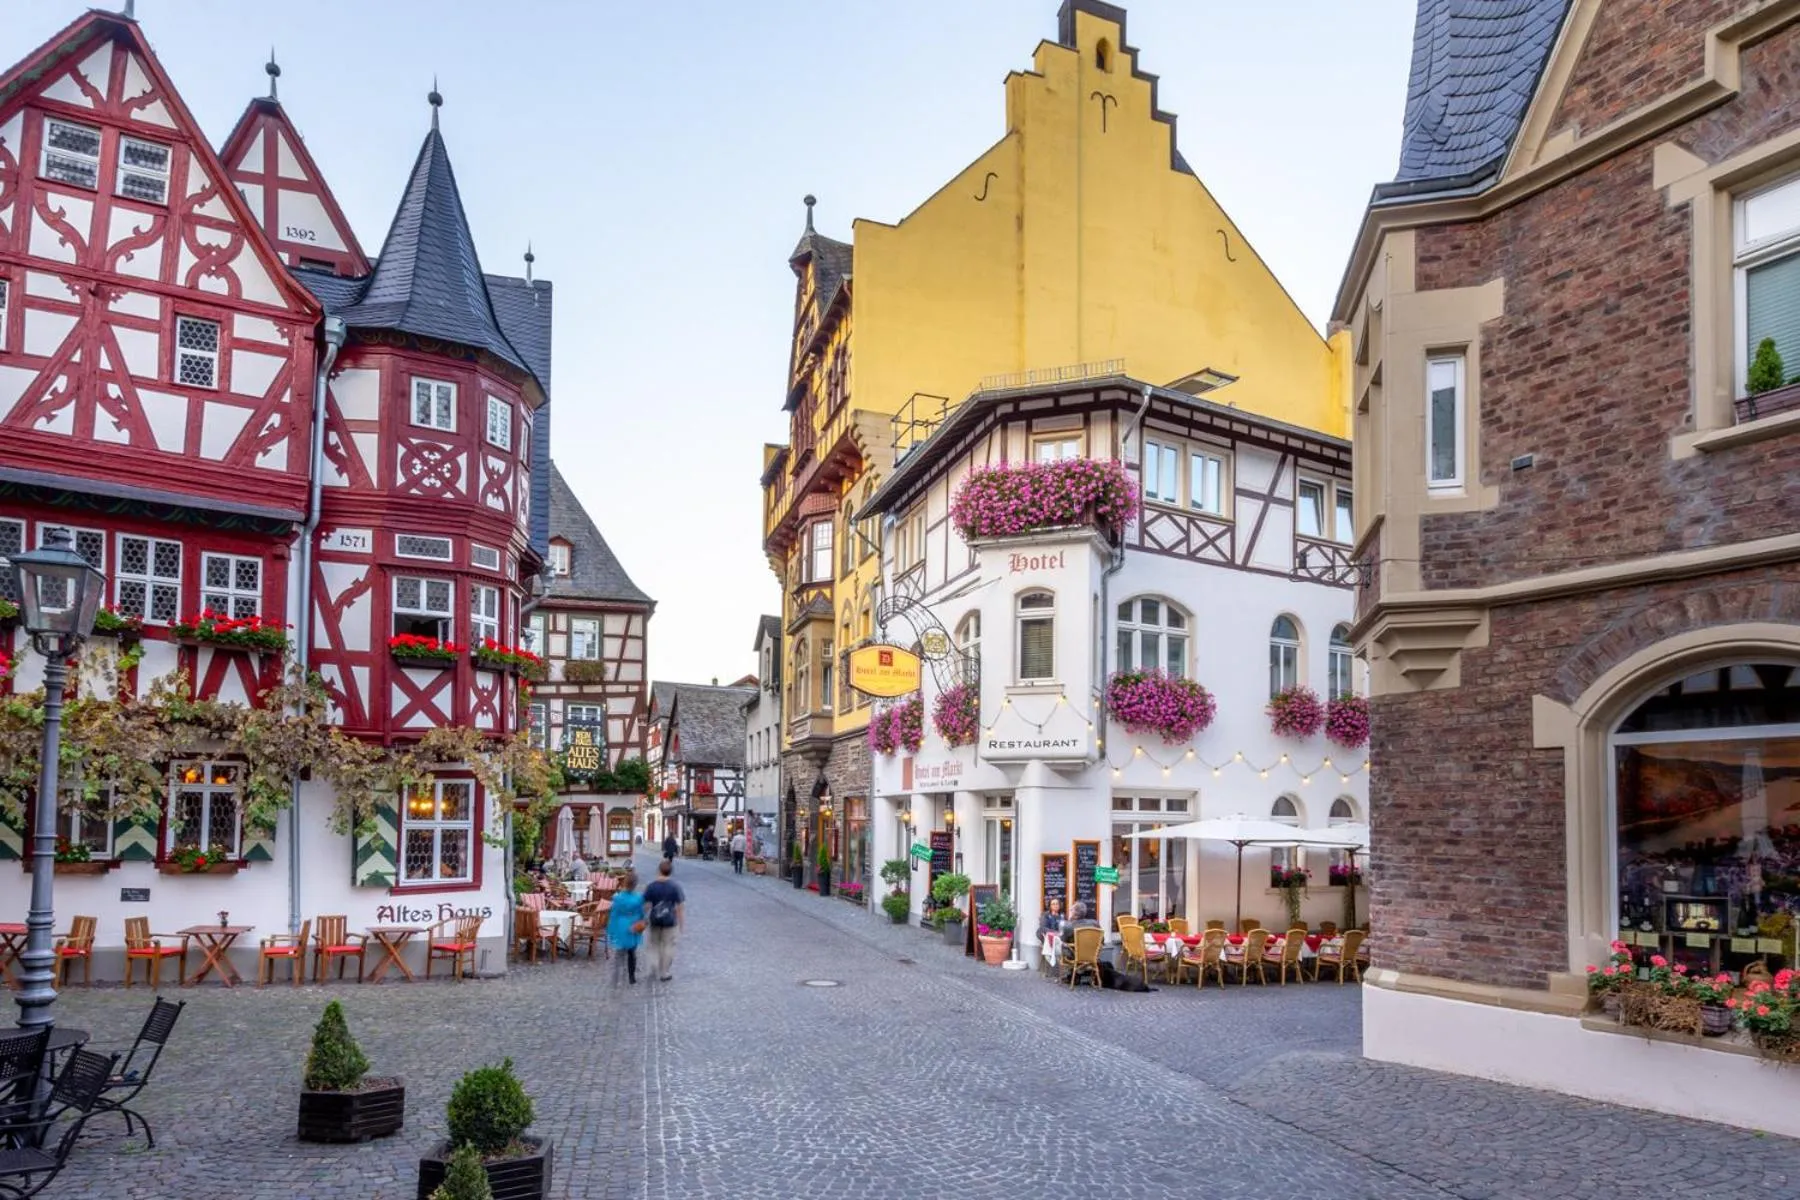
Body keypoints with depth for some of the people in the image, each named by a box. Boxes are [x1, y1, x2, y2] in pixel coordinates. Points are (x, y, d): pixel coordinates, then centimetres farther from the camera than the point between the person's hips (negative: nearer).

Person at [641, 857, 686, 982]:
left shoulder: (651, 887, -10)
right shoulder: (675, 887, -12)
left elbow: (646, 905, -8)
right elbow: (680, 906, -9)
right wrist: (681, 922, 0)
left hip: (655, 920, 1)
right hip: (670, 921, -1)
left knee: (654, 944, 20)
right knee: (668, 946, 12)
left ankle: (654, 966, 5)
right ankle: (664, 973, 19)